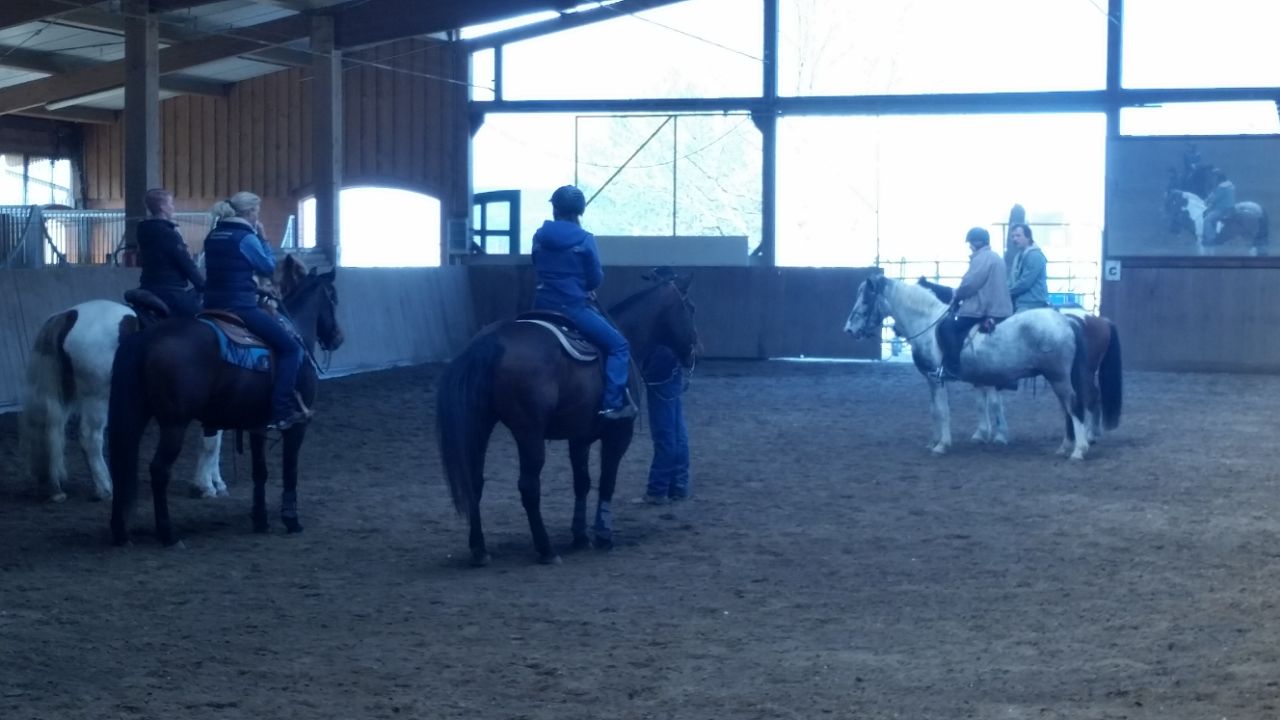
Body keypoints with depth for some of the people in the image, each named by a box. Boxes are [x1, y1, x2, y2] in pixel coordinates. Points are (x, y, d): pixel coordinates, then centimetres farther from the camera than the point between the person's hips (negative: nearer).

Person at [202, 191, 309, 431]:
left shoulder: (213, 236, 13)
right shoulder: (246, 237, -11)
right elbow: (269, 267, -3)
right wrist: (262, 238, 5)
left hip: (213, 306, 9)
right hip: (240, 307, -9)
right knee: (291, 347, -4)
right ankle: (281, 411, -12)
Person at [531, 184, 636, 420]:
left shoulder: (540, 237, 4)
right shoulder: (585, 240, -9)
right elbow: (596, 279, -3)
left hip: (543, 307, 6)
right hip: (574, 308, -6)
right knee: (619, 346, 1)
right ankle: (613, 404, -11)